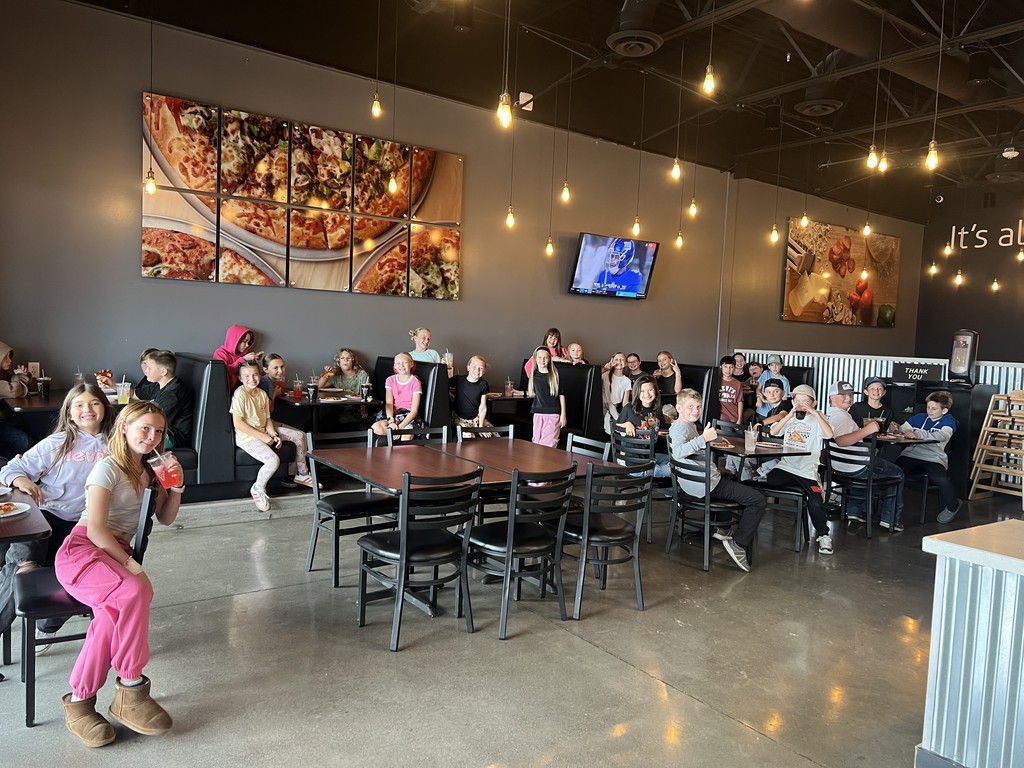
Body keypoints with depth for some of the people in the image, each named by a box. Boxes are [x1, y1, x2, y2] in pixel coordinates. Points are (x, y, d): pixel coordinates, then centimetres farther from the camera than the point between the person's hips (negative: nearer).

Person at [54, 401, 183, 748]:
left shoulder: (148, 470, 17)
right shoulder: (108, 468, -6)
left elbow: (166, 518, 20)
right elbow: (96, 530, -14)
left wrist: (176, 487, 2)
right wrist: (133, 566, -16)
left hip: (116, 552, 6)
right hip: (81, 550, -6)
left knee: (115, 613, -29)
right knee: (134, 593, -35)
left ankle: (80, 700, -18)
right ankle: (131, 689, -21)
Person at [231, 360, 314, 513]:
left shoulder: (262, 394, 6)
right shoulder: (240, 394, -16)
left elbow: (267, 419, 8)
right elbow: (238, 423, -21)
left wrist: (273, 435, -11)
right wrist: (262, 436, -20)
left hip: (263, 431, 8)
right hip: (247, 436, -8)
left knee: (300, 436, 8)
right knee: (274, 460, -31)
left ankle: (301, 474, 25)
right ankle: (258, 489, -3)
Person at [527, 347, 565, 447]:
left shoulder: (555, 374, -4)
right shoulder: (534, 375, 6)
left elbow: (561, 394, -3)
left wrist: (563, 414, -4)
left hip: (553, 414, -4)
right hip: (538, 413, 4)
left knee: (548, 444, -12)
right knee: (536, 442, 3)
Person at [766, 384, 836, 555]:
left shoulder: (817, 420, 6)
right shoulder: (789, 418, 15)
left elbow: (829, 434, -15)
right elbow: (773, 432, -3)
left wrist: (815, 413, -17)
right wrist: (790, 414, -11)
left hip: (807, 471, -3)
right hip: (785, 467, 3)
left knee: (815, 502, -20)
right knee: (767, 482, -25)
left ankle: (823, 535, 4)